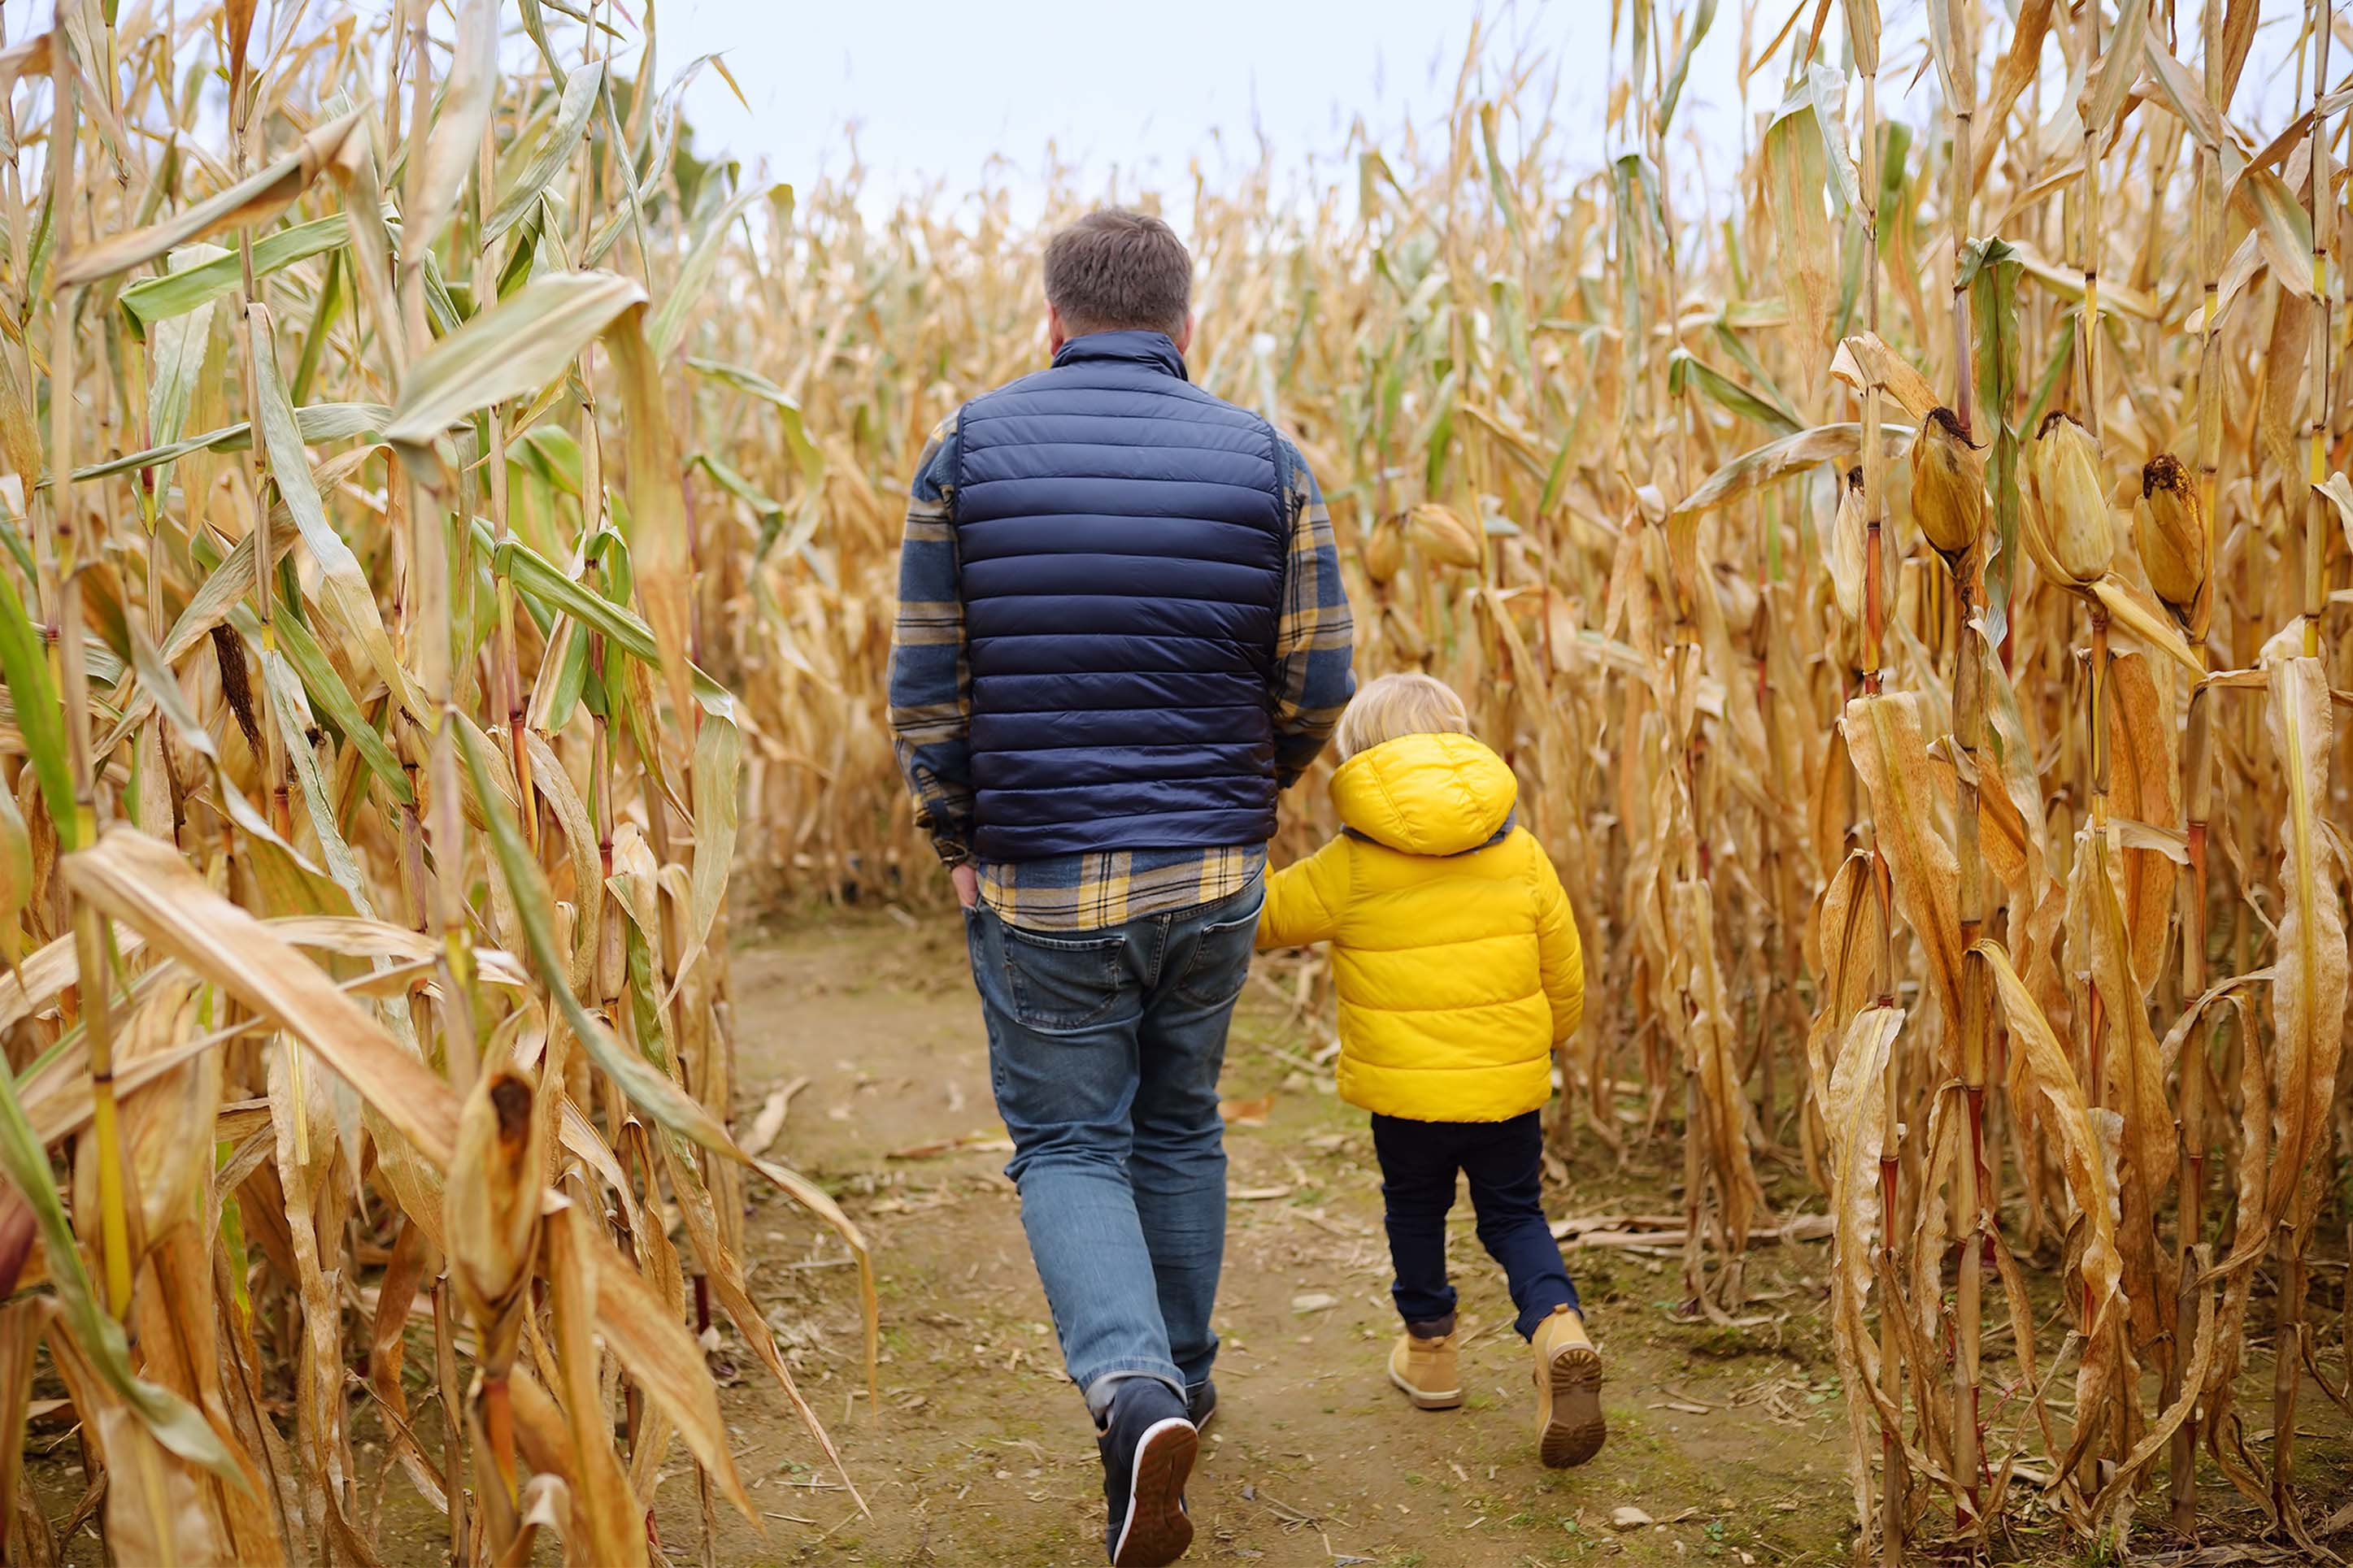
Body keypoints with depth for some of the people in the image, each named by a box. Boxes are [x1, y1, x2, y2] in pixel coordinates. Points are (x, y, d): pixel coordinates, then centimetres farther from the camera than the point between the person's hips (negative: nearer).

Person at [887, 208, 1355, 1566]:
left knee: (1067, 1145, 9)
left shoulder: (970, 448, -3)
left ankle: (1133, 1392, -13)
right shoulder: (1263, 459, -2)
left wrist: (959, 843, 10)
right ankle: (1180, 1378, 34)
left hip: (1039, 877, -2)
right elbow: (1318, 683, -1)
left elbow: (925, 684, -4)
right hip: (1212, 872, 2)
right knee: (1180, 1127, 21)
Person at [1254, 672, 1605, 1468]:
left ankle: (1429, 1344, 32)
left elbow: (1267, 915, -1)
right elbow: (1562, 962, 8)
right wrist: (1547, 1035, 25)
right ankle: (1556, 1323, -9)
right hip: (1509, 1078, 2)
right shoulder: (1519, 851, 0)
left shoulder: (1350, 866, -11)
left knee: (1415, 1208, 20)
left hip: (1403, 1084, -2)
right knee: (1514, 1214, 15)